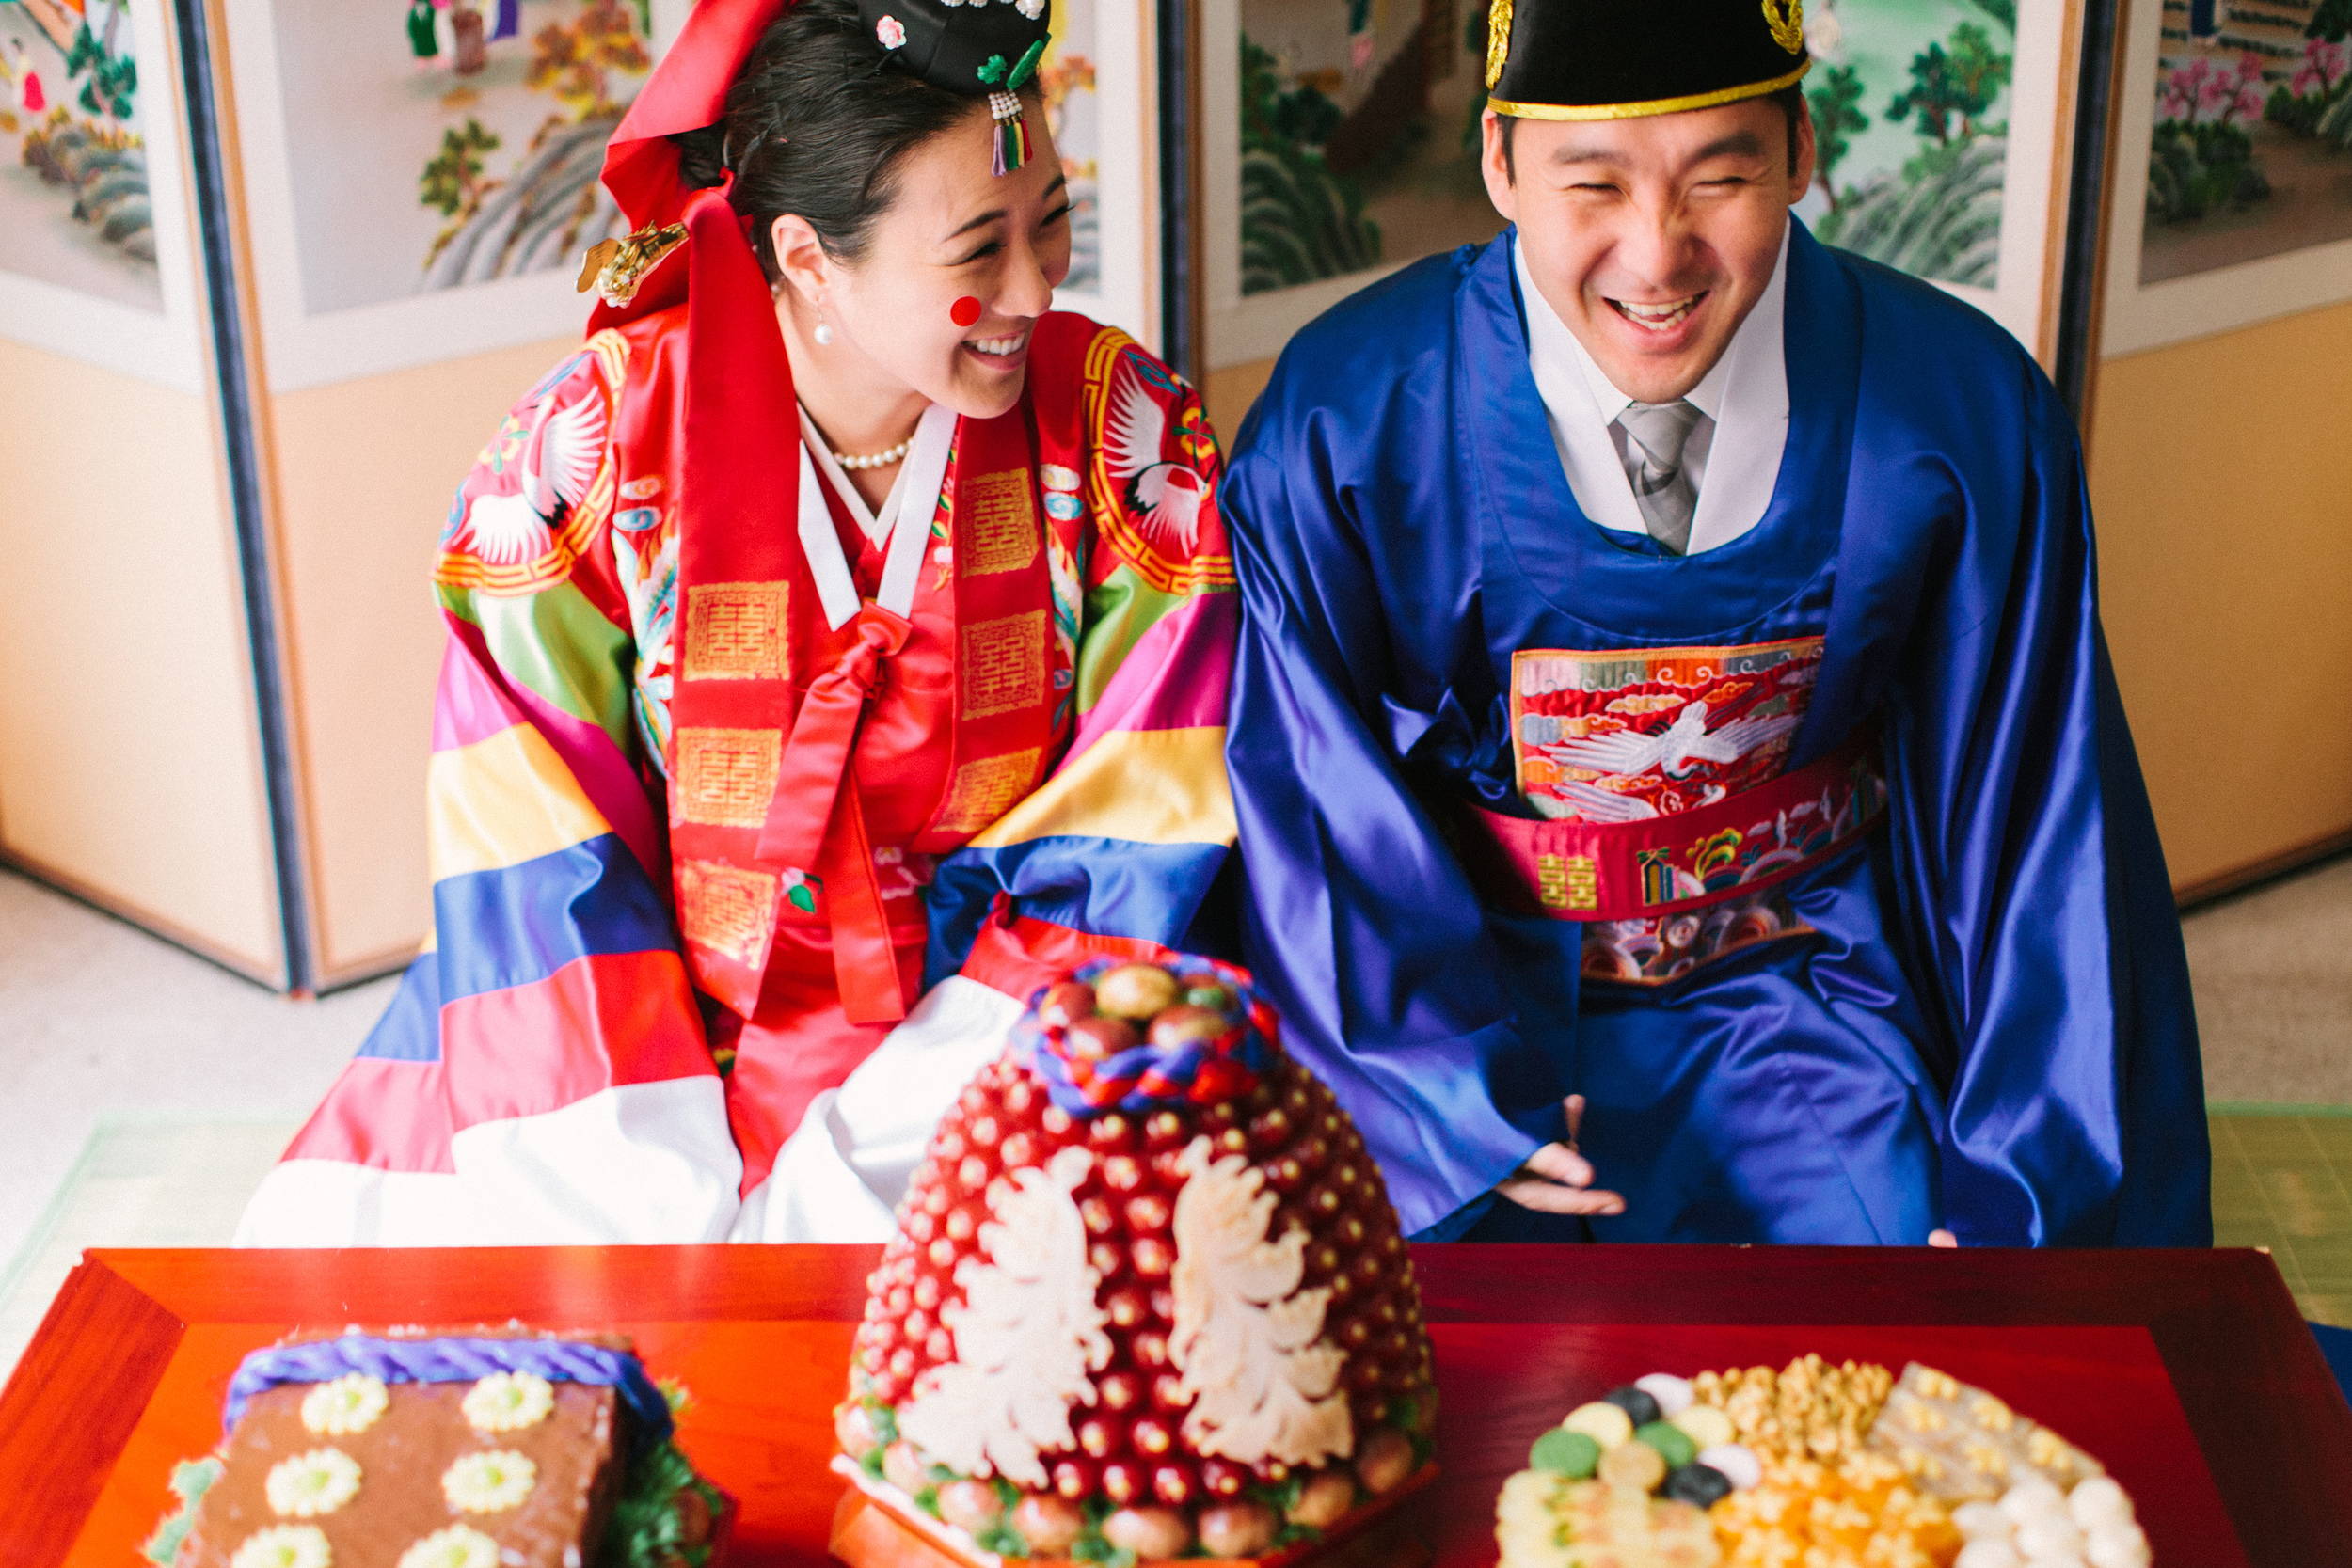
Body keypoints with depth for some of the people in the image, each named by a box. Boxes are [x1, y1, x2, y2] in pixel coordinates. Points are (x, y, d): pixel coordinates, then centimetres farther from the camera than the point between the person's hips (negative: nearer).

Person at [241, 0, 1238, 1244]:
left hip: (974, 1040, 0)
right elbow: (542, 876, -8)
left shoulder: (1127, 438, -8)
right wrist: (684, 1196, -17)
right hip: (649, 1036, 0)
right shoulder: (588, 446, -10)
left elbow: (1116, 865, -10)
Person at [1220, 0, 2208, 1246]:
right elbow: (1307, 798, -5)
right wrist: (1446, 1088, -14)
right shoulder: (1341, 425, -15)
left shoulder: (1966, 420, -12)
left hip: (1806, 992, 1)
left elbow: (2032, 822, -3)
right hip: (1466, 989, -1)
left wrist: (2019, 1198, -4)